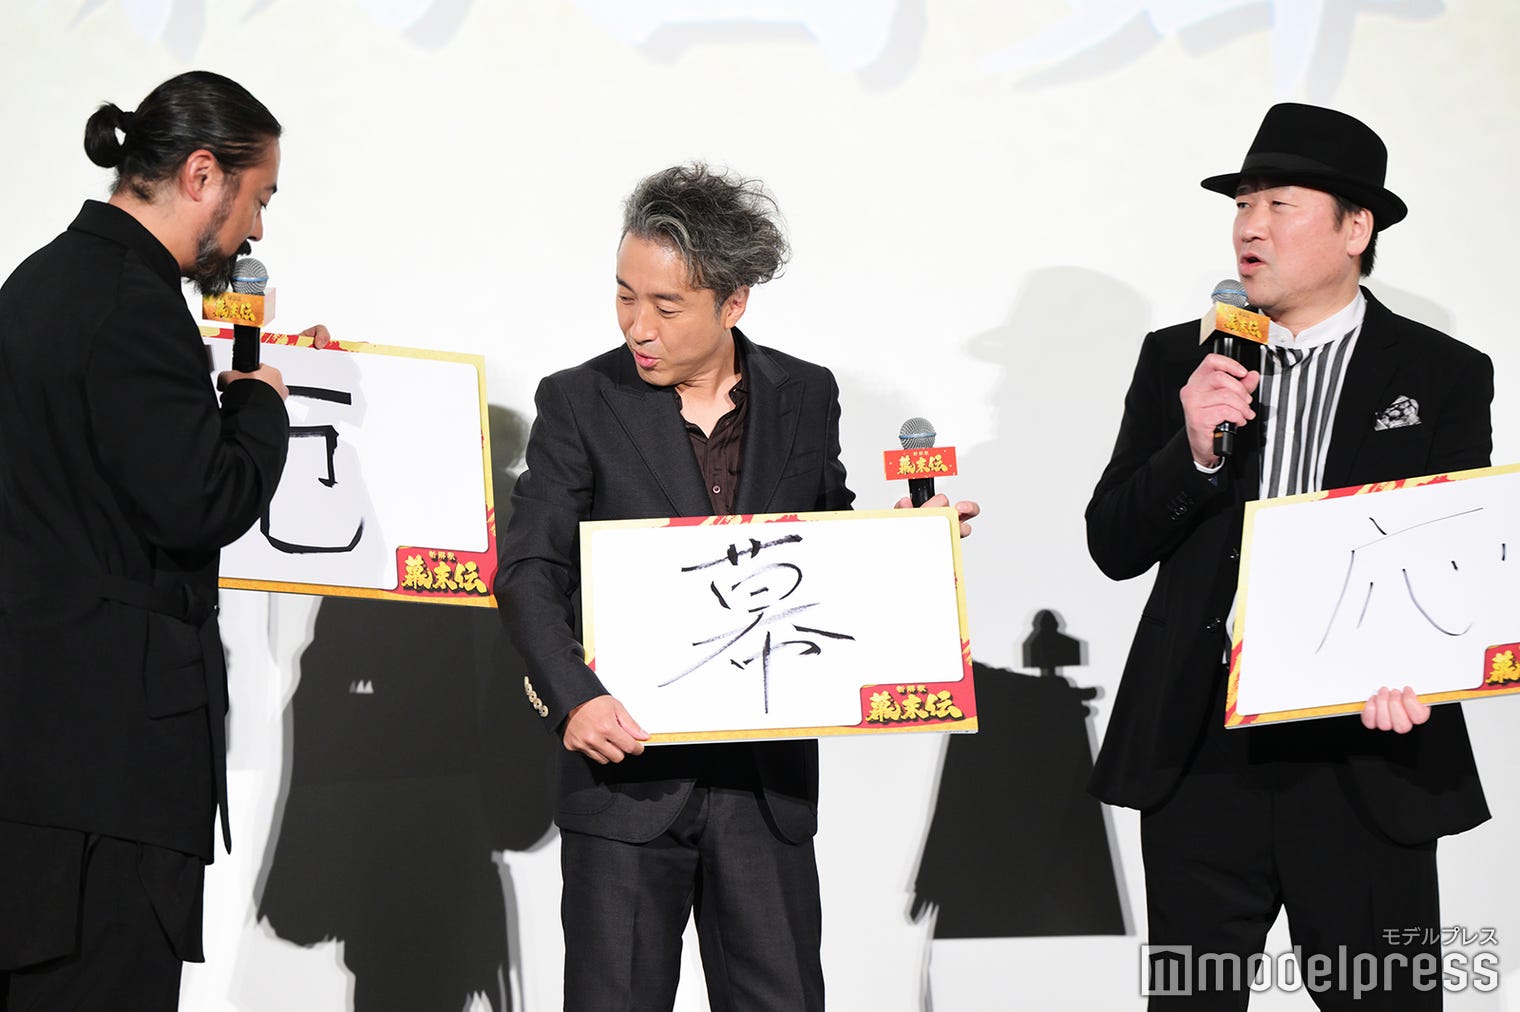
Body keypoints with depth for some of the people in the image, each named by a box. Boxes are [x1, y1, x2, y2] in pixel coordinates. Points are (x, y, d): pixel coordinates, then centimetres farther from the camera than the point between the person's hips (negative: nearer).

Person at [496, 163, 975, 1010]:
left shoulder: (805, 397, 5)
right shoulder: (580, 403, -2)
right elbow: (530, 571, -6)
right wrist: (573, 698, -22)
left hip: (768, 773, 2)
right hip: (628, 762, -2)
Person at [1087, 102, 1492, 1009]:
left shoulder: (1445, 377, 2)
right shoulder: (1181, 361, 7)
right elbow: (1113, 547, 4)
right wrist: (1195, 451, -14)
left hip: (1367, 766, -2)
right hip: (1200, 759, 2)